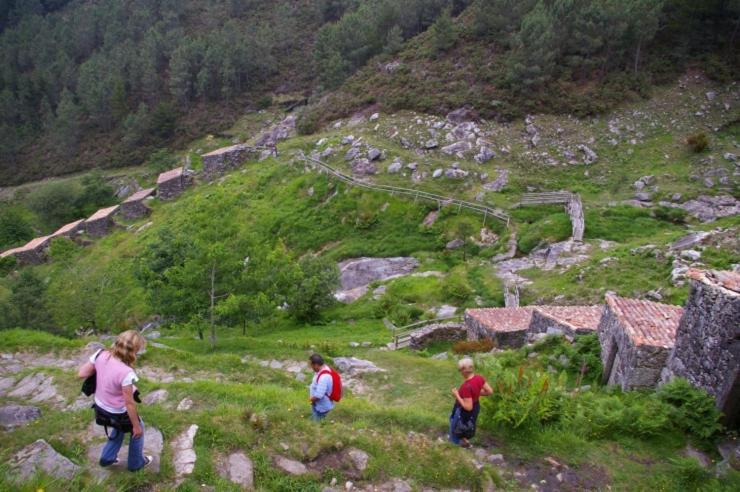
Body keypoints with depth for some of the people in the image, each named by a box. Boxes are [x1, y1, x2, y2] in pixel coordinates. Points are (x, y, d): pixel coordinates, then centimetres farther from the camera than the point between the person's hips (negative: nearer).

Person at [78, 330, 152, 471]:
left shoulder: (100, 354, -21)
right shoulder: (126, 373, -36)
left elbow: (81, 374, -7)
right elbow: (129, 403, -25)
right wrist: (136, 426, -11)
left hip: (100, 406, 6)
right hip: (117, 412, -6)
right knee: (138, 429, 24)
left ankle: (107, 458, 50)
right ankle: (136, 462, 42)